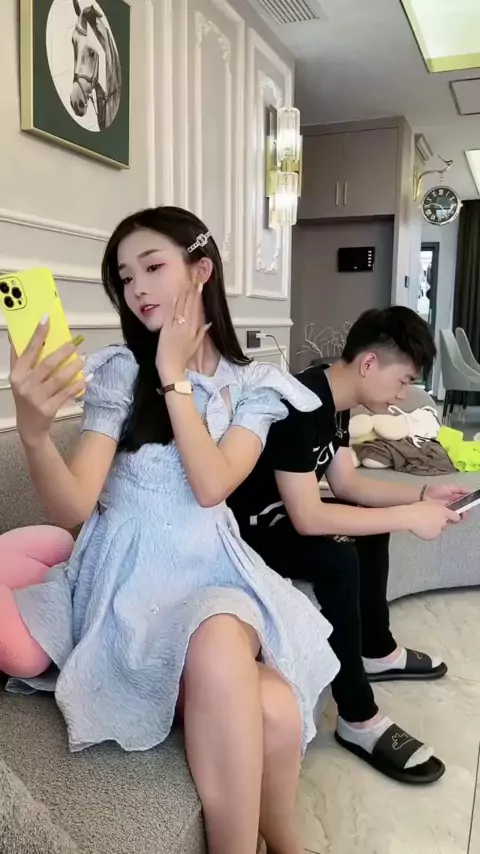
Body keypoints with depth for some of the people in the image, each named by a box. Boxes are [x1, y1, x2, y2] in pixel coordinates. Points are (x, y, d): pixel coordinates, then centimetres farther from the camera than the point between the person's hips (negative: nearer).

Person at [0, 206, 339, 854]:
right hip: (125, 576, -1)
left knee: (274, 715, -30)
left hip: (210, 574, 2)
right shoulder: (118, 372, 2)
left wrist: (175, 379, -7)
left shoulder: (253, 386, 6)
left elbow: (211, 486, -10)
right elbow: (76, 510, -8)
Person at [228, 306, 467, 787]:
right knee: (338, 558, -28)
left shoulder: (334, 399, 0)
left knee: (371, 526, 13)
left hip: (278, 513, 10)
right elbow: (308, 519, -32)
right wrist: (410, 517, -27)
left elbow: (346, 484, 8)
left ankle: (377, 652, 27)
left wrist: (422, 495, -3)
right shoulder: (300, 404, -29)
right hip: (239, 528, -10)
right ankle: (358, 720, -12)